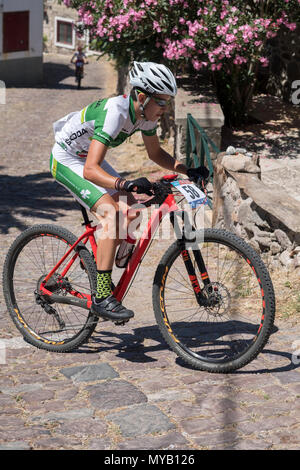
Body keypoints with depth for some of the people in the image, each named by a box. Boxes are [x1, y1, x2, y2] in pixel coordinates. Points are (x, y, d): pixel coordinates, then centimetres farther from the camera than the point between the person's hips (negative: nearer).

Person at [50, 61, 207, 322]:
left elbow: (156, 153, 9)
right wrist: (126, 184, -57)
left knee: (132, 213, -4)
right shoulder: (114, 112, -34)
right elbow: (91, 170, -42)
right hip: (66, 160, -8)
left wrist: (187, 170, -6)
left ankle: (100, 269, 14)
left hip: (90, 158, 9)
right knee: (111, 214, -25)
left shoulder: (146, 114, -9)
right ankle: (101, 297, -23)